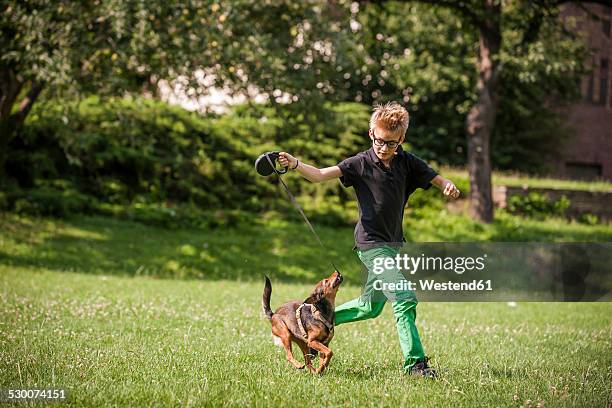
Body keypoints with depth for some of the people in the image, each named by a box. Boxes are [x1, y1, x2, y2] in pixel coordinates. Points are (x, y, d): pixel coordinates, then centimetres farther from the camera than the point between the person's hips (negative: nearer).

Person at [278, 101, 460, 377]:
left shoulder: (407, 163, 3)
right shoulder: (361, 163, -10)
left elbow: (435, 178, 3)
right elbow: (320, 175, -18)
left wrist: (448, 186, -21)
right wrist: (295, 165, -36)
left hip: (393, 243, 7)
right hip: (371, 243, -7)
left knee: (369, 308, 18)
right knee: (404, 300, -17)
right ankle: (414, 362, -12)